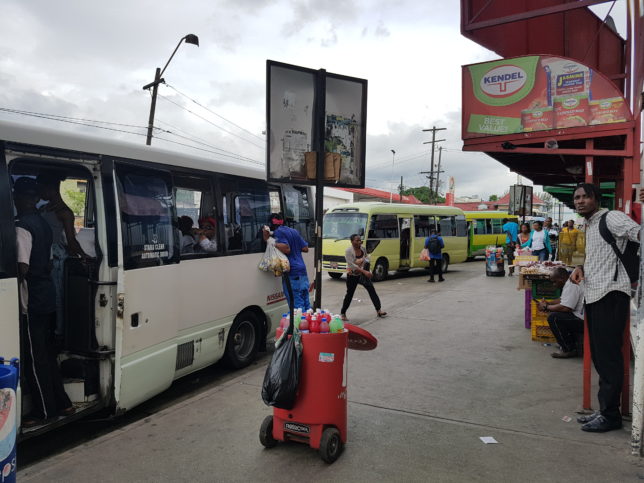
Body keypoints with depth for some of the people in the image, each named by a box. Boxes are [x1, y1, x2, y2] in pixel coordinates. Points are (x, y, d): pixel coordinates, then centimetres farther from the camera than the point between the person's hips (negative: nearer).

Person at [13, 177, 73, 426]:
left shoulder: (22, 227, -16)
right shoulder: (44, 224, 10)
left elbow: (22, 268, -22)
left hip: (31, 302, -8)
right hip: (47, 298, 8)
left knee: (34, 358, 3)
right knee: (47, 354, 17)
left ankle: (44, 411, 14)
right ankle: (61, 403, 24)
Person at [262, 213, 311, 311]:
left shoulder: (278, 232, -5)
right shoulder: (294, 231, 20)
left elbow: (286, 249, -19)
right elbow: (305, 248, 20)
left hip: (291, 273, -8)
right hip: (302, 271, 8)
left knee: (296, 304, -7)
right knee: (306, 303, 13)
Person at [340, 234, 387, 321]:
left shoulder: (363, 249, -3)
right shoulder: (348, 251, -20)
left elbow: (367, 258, 13)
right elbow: (351, 265, -27)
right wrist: (364, 271, -33)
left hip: (363, 274, 5)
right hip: (352, 275, -5)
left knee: (371, 289, -6)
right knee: (350, 294, 2)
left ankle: (379, 310, -2)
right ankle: (343, 313, 17)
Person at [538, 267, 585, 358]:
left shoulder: (571, 286, -20)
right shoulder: (570, 282, 14)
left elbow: (565, 308, -26)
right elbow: (563, 300, 24)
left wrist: (546, 307, -12)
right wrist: (548, 303, 11)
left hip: (584, 320, -11)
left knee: (553, 317, -19)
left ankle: (569, 350, -8)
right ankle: (575, 343, 17)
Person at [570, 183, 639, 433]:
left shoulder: (611, 218, -8)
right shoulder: (590, 226, 19)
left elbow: (638, 233, -22)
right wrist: (581, 268, 11)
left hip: (611, 295, -9)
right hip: (593, 295, 9)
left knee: (608, 356, -3)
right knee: (599, 356, 14)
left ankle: (610, 415, 7)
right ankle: (603, 410, 24)